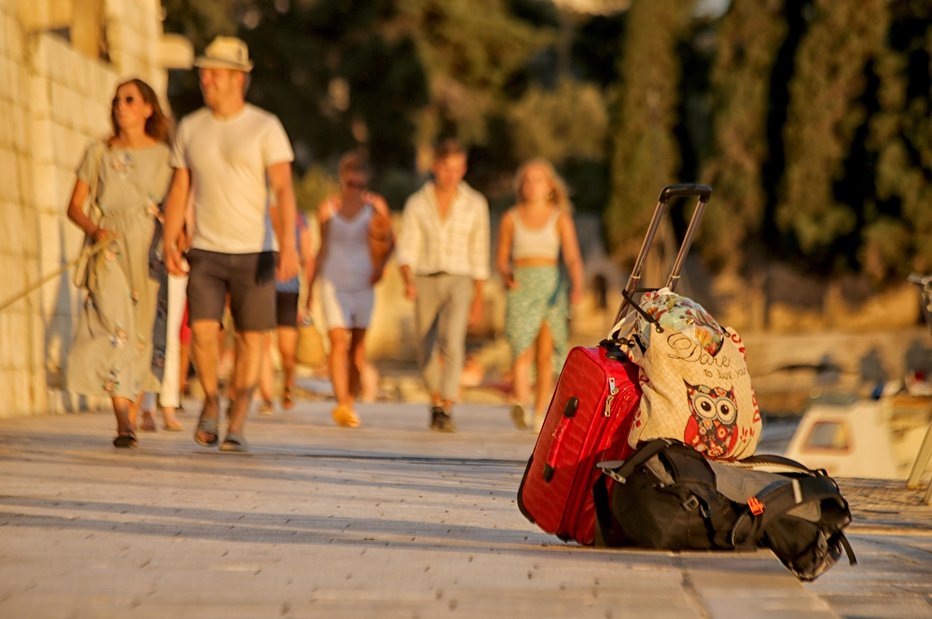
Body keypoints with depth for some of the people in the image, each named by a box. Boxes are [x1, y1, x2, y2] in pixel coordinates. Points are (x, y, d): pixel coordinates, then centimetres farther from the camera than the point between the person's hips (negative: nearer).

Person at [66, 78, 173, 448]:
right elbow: (75, 206, 10)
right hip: (111, 250, -1)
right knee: (114, 326, -16)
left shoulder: (164, 155, 7)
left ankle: (132, 420, 12)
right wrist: (94, 230, -9)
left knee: (142, 333, 0)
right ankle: (124, 423, -23)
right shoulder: (99, 154, 9)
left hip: (149, 251, 1)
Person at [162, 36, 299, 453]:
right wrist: (169, 242, -1)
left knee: (251, 338, 0)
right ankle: (211, 401, 14)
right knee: (203, 329, -11)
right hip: (205, 251, 2)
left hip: (254, 252, -2)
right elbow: (179, 189, 11)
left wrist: (288, 243, -26)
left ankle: (236, 426, 10)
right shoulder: (190, 128, 7)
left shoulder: (265, 127, -5)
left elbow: (283, 188, -13)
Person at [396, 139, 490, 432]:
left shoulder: (475, 204, 2)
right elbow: (407, 249, -2)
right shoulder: (417, 204, 2)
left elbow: (479, 254, 9)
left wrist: (478, 298, 9)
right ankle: (436, 401, 35)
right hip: (425, 281, 2)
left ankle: (447, 411, -25)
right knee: (427, 352, 8)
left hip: (458, 281, -2)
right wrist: (408, 281, -21)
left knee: (452, 342, -23)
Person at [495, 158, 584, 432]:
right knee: (522, 349, -18)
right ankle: (520, 403, -31)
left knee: (545, 356, -1)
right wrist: (506, 275, -9)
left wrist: (577, 286, -21)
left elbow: (573, 258, -4)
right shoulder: (511, 219, 8)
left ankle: (540, 416, 7)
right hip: (520, 288, 0)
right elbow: (501, 259, 13)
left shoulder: (560, 219, 5)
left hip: (551, 286, 0)